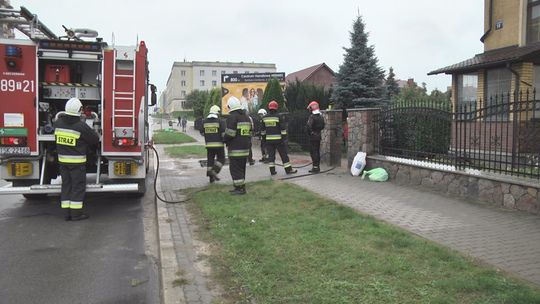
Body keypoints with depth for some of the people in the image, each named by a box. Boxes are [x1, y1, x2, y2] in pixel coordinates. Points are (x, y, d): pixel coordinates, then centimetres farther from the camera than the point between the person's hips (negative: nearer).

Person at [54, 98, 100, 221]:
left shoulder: (58, 123, -1)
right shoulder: (81, 126, -18)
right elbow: (95, 139, -8)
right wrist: (91, 131, 11)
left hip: (62, 160, 6)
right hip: (77, 161, -6)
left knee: (66, 185, 12)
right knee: (78, 186, 1)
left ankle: (67, 212, 15)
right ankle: (76, 213, 4)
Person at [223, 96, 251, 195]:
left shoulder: (232, 117, -13)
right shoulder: (246, 117, 15)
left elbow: (230, 134, -18)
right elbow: (250, 133, 18)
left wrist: (224, 139, 1)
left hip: (235, 149, -9)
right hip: (245, 148, 9)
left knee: (235, 168, -3)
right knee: (241, 168, 15)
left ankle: (240, 188, -3)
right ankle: (241, 187, 21)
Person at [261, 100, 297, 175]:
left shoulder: (264, 118, 5)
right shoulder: (278, 117, -9)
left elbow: (263, 130, 11)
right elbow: (283, 128, -10)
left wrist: (264, 138, 19)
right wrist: (284, 138, -7)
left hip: (269, 139, 4)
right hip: (278, 139, -4)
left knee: (271, 155, 8)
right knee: (284, 155, 3)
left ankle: (272, 171, 7)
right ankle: (288, 169, 8)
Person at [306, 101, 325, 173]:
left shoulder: (312, 116, -17)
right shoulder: (321, 116, 9)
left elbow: (309, 126, -25)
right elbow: (323, 126, 18)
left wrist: (309, 133, -10)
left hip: (313, 136, -8)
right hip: (319, 136, 8)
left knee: (313, 152, -4)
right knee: (317, 151, 15)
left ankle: (315, 167, -5)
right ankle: (318, 166, 21)